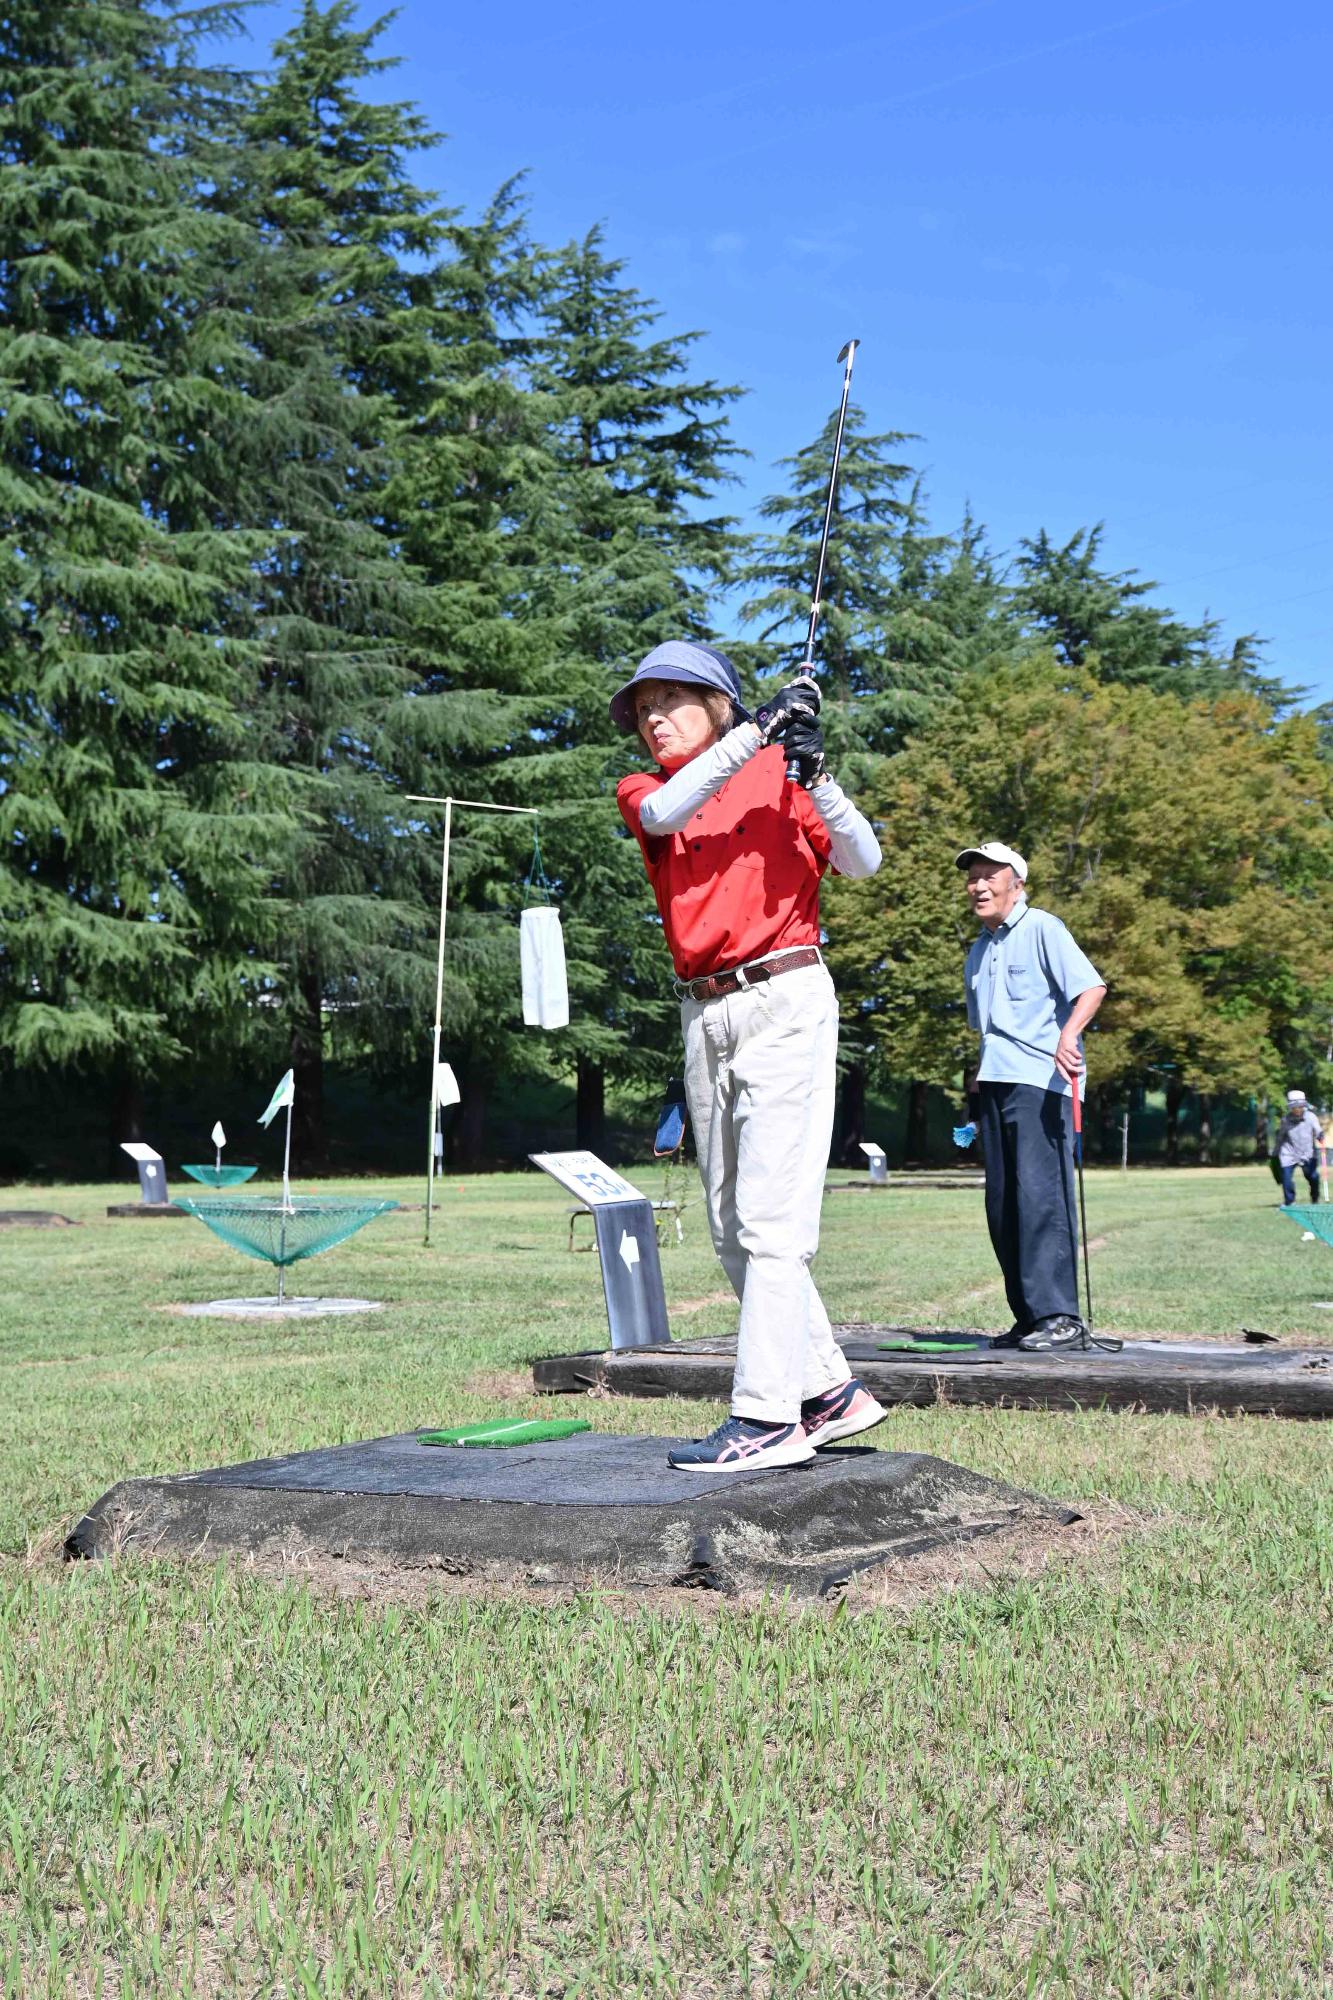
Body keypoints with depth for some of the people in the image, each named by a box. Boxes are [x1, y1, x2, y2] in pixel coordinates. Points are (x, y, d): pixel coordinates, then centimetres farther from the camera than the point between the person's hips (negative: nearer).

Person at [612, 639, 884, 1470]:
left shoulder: (775, 775, 3)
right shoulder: (640, 793, 12)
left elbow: (863, 861, -8)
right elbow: (666, 813, -12)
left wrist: (813, 774, -22)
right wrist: (756, 731, -18)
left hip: (784, 1002, -6)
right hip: (704, 1017, 6)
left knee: (771, 1220, -11)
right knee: (733, 1231, 9)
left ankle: (769, 1417, -10)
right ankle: (830, 1391, 20)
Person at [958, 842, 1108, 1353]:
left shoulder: (1041, 929, -2)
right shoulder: (978, 952, 22)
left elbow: (1091, 987, -14)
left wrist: (1068, 1034, -29)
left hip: (1040, 1084, -8)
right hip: (995, 1084, 8)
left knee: (1039, 1195, -16)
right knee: (1001, 1206, 5)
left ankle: (1060, 1316, -17)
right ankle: (1027, 1318, 10)